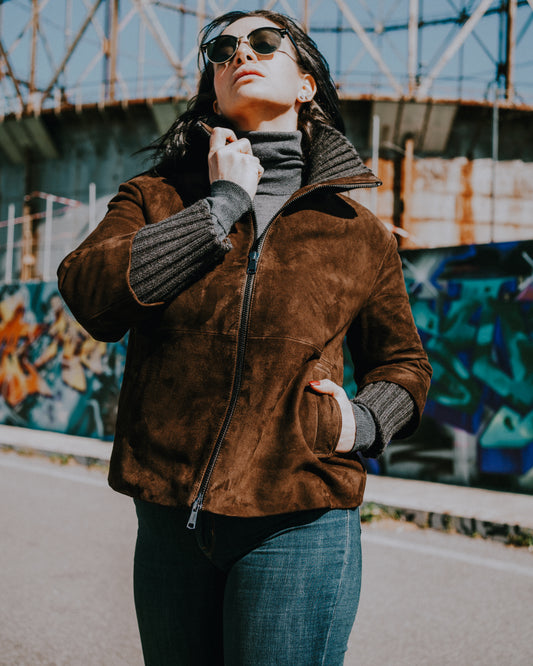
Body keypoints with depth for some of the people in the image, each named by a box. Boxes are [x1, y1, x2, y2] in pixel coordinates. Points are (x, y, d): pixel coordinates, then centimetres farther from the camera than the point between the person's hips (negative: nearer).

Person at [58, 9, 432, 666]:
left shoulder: (357, 231, 5)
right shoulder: (155, 198, 6)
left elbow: (403, 365, 17)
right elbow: (90, 295, -14)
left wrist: (364, 421, -4)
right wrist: (223, 203, -11)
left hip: (296, 527, -1)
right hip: (169, 519, 2)